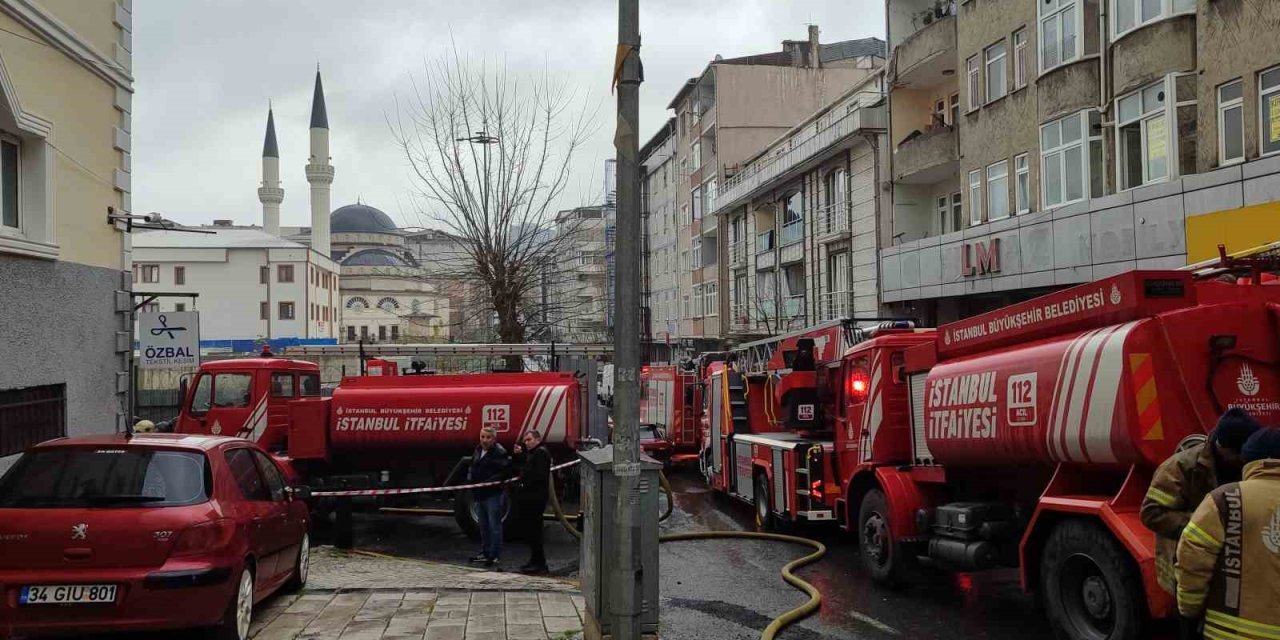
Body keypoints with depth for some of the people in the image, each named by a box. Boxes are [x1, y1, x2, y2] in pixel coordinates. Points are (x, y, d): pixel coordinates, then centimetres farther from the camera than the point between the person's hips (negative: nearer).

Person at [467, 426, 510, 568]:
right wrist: (470, 478, 7)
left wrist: (489, 482, -22)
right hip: (480, 494, 8)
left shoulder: (500, 453, -12)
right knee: (484, 526, 17)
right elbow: (472, 467, 25)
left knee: (494, 525, -6)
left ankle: (494, 556, -1)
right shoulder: (477, 451, 14)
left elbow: (505, 472, -18)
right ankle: (485, 553, 27)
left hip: (493, 494, -8)